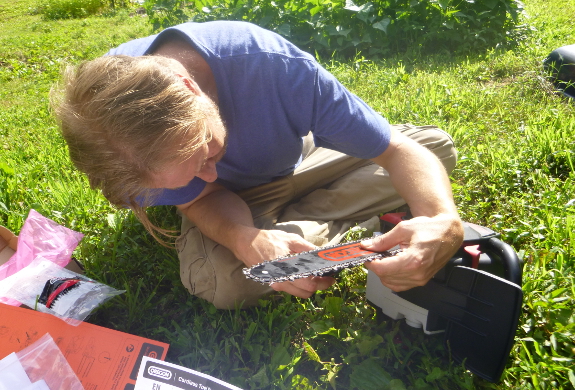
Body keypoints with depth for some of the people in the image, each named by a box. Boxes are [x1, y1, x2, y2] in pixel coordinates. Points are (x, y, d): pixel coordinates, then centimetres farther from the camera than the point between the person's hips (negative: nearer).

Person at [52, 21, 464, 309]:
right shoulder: (106, 93, -30)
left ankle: (293, 227, -15)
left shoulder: (274, 65, -37)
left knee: (438, 145, -10)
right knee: (218, 279, -34)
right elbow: (206, 194, -23)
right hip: (232, 197, -1)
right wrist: (246, 240, -46)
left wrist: (444, 221, -49)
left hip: (298, 163, 2)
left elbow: (399, 150, -30)